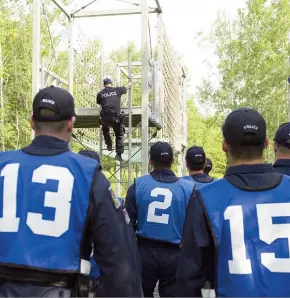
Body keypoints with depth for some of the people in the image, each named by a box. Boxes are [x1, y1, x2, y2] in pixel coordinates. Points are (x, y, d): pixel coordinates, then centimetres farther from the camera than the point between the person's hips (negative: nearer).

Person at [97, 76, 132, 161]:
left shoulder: (100, 93, 9)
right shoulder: (117, 90, 9)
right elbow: (127, 87, 27)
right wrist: (131, 83, 49)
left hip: (105, 117, 1)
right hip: (116, 117, -1)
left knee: (105, 130, 33)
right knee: (119, 135, 13)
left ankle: (109, 145, 26)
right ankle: (119, 154, 6)